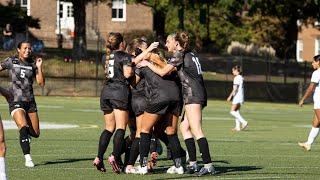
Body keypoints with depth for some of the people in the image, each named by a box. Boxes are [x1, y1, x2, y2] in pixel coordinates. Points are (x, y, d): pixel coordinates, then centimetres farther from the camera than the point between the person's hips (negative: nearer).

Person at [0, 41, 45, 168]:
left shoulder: (32, 64, 6)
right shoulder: (11, 61, 2)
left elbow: (41, 83, 1)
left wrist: (39, 67, -8)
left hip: (30, 102, 3)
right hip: (16, 101, -3)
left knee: (35, 133, 4)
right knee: (24, 128, -24)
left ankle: (24, 133, 40)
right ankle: (27, 158, -20)